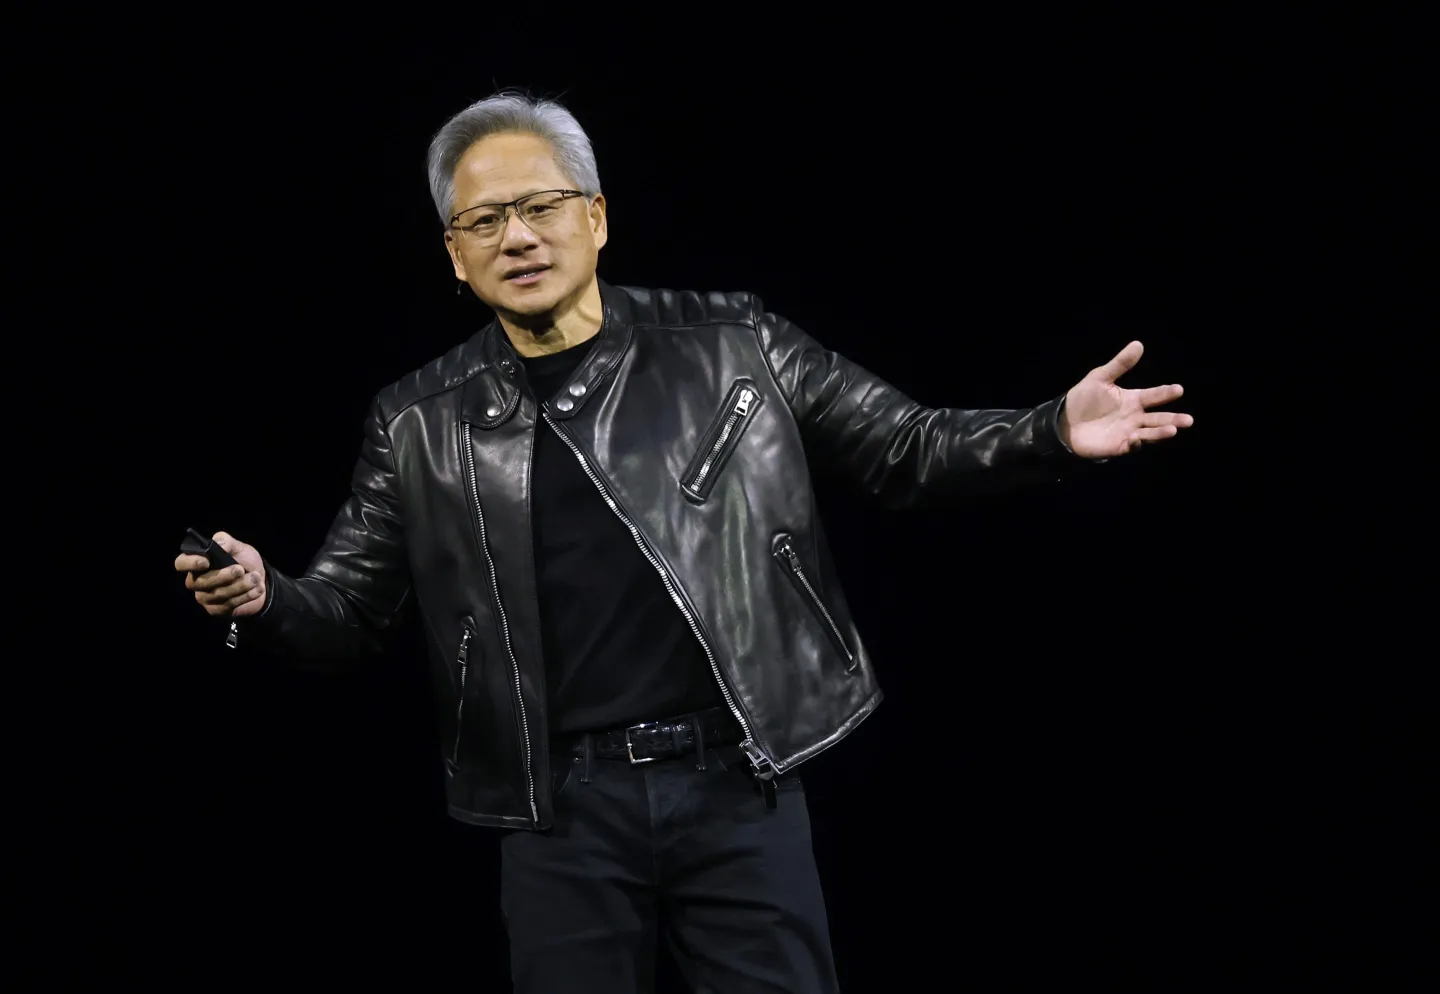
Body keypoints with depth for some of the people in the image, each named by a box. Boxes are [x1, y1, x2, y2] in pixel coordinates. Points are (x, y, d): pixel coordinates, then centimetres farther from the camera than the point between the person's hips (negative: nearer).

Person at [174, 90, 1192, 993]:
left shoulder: (730, 345, 2)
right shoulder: (419, 425, 5)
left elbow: (903, 449, 6)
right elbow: (348, 606, 9)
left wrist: (1052, 433, -9)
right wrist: (263, 598, -13)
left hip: (738, 784, -1)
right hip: (563, 811, 1)